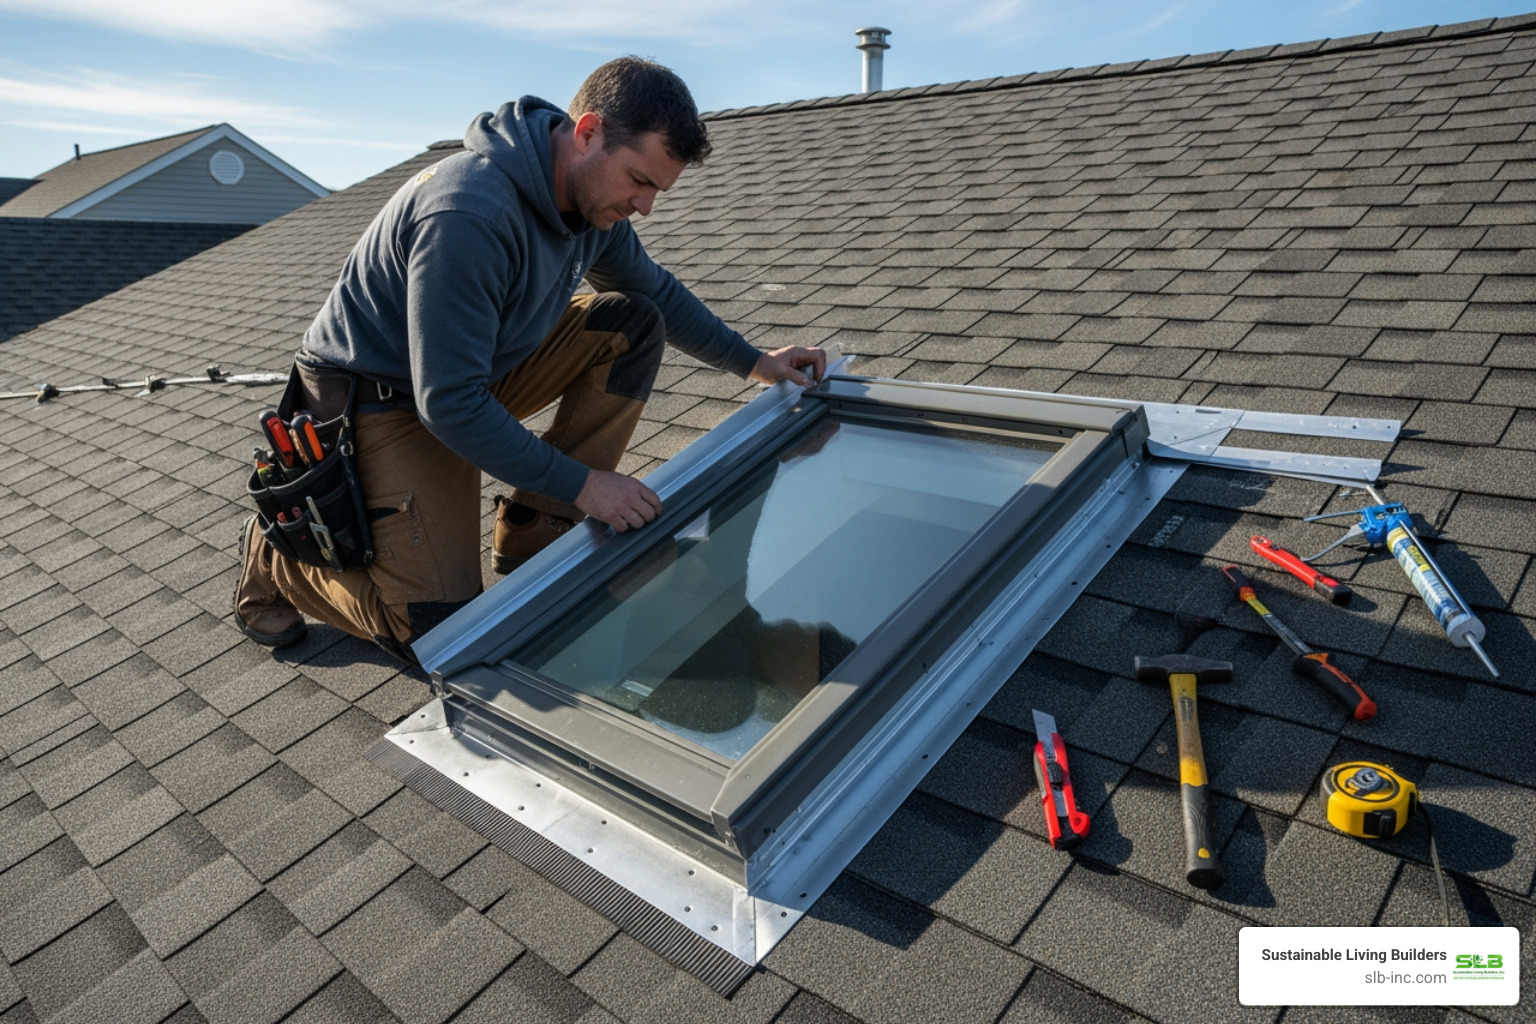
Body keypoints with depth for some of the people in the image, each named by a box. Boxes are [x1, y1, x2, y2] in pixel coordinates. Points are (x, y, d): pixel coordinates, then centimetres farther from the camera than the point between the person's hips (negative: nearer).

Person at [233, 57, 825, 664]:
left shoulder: (593, 192, -6)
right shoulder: (471, 215, -33)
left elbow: (655, 290, 14)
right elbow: (449, 404, -33)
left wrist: (752, 362, 11)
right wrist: (582, 483, -28)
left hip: (481, 370, 8)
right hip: (384, 401, -8)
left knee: (634, 323, -7)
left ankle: (532, 528, -1)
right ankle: (278, 554, 12)